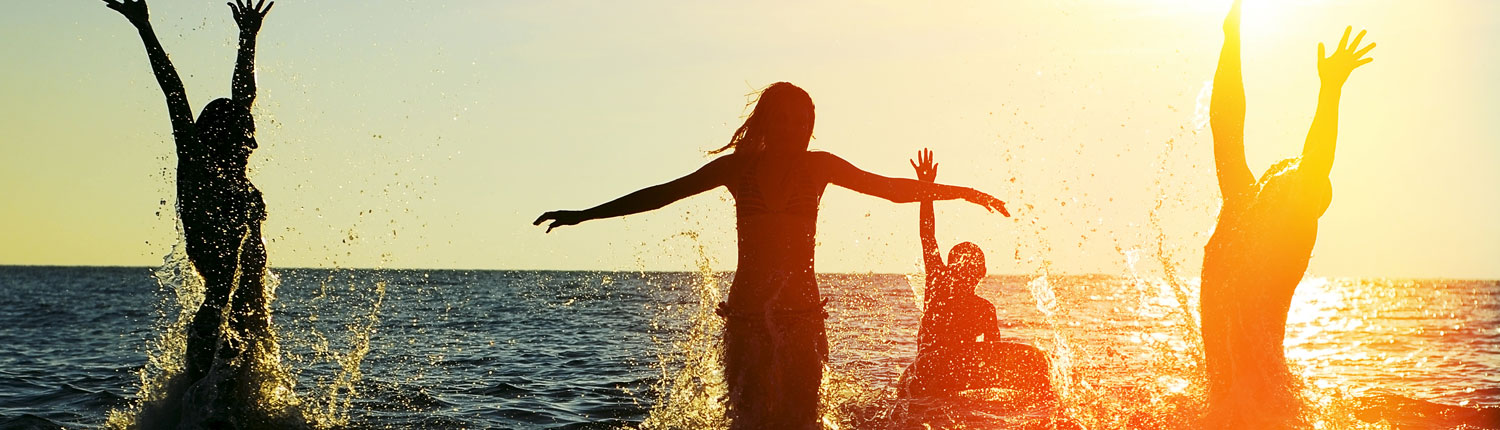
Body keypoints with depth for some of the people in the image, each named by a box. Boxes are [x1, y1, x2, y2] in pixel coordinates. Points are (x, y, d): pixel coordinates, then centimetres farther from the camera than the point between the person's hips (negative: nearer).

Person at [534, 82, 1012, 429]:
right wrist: (585, 214, 6)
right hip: (746, 313, 0)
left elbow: (892, 188, 11)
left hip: (802, 312, 0)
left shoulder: (820, 166, 5)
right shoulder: (737, 167, 5)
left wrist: (963, 192, 9)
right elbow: (663, 193, 7)